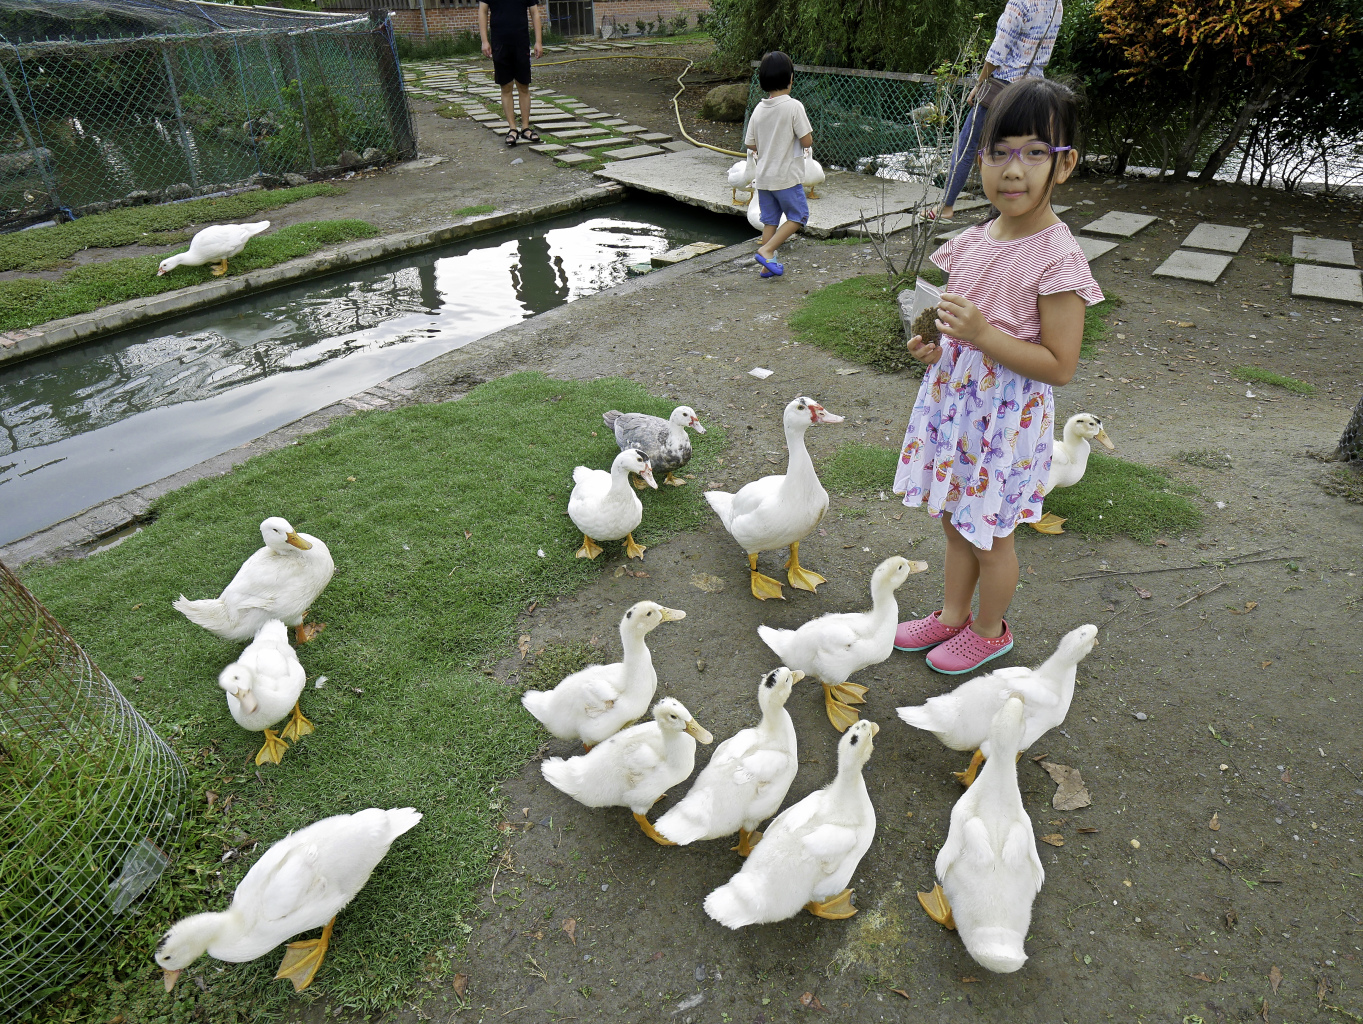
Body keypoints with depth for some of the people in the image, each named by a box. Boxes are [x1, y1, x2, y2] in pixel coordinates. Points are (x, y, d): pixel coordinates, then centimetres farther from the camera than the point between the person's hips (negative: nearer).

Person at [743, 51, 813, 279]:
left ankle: (768, 265, 16)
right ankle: (766, 250, -6)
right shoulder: (793, 106, -14)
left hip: (763, 176, 6)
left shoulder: (758, 109, 2)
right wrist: (808, 135, 8)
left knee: (770, 220, 14)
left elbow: (750, 144, 6)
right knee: (798, 217, 7)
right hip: (787, 176, -6)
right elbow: (807, 141, -14)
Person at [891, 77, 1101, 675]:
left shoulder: (1058, 260, -20)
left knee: (990, 535, 11)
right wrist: (935, 345, -3)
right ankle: (952, 615, 42)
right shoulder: (976, 240, 2)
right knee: (955, 520, 21)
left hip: (1006, 413, -7)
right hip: (954, 395, 7)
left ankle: (989, 630, 36)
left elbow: (1059, 366, -19)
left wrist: (981, 335, -28)